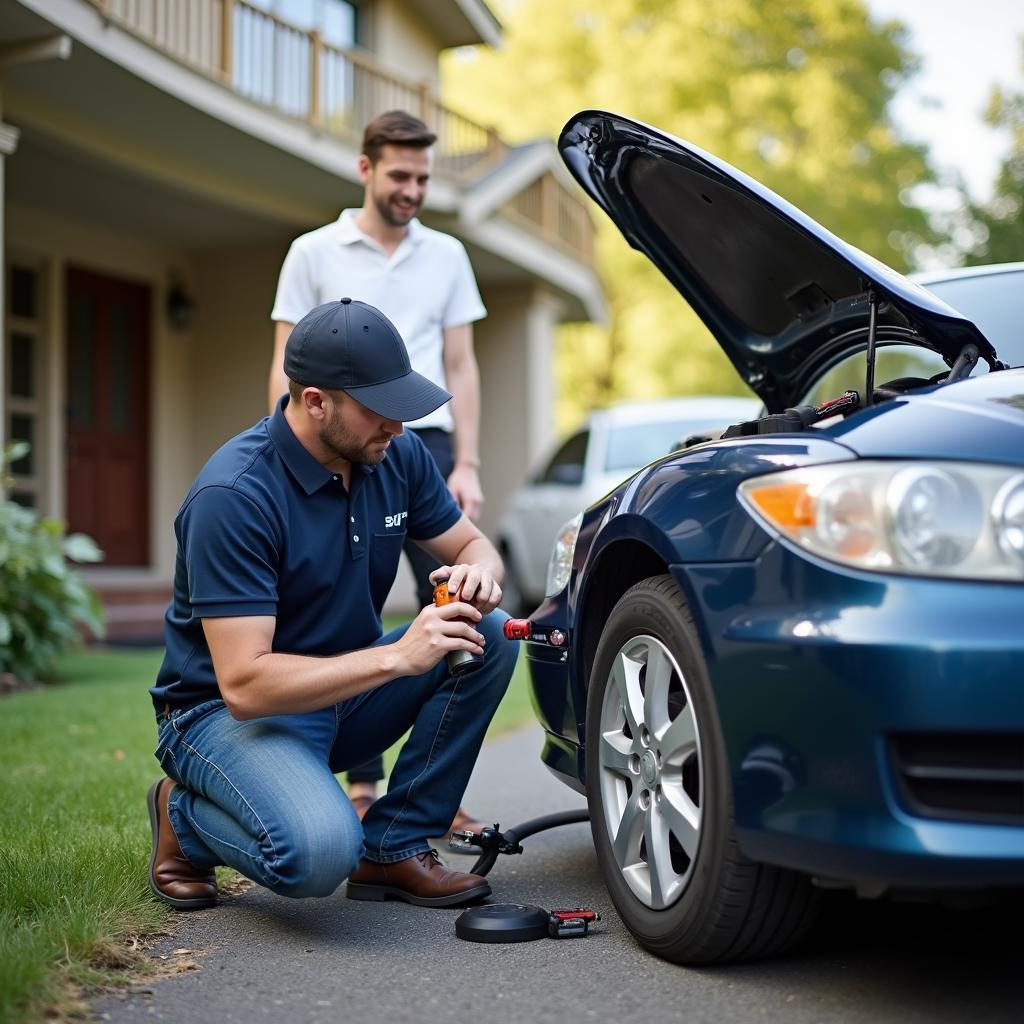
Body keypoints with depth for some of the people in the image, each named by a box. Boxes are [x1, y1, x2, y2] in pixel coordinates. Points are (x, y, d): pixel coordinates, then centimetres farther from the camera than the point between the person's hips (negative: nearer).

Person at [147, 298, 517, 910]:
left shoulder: (398, 456, -5)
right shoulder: (233, 496, -26)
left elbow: (473, 543, 8)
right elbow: (243, 684, -30)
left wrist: (478, 573, -18)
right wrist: (396, 656, -36)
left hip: (346, 689, 7)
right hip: (226, 710, -7)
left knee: (490, 635, -14)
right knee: (320, 850, -34)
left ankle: (396, 847, -3)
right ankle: (186, 815, 2)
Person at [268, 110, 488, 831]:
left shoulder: (447, 256, 14)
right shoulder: (315, 253, 7)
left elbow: (461, 367, 13)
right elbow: (287, 369, 4)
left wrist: (467, 464, 4)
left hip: (427, 446, 2)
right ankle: (364, 786, 9)